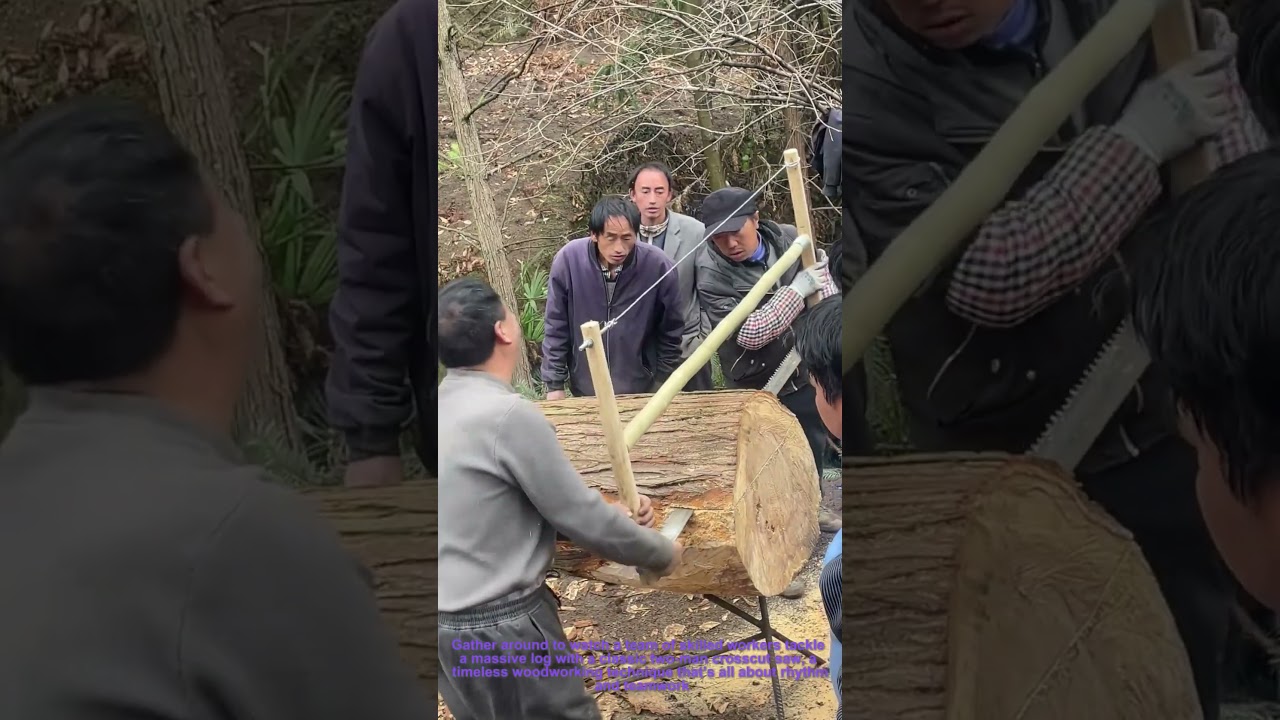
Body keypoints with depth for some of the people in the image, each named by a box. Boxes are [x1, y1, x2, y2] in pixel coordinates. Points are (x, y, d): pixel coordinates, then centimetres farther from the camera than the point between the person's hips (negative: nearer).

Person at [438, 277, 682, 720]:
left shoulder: (446, 406, 4)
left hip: (449, 622, 8)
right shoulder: (508, 415, -22)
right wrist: (662, 553, 1)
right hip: (500, 630, -8)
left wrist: (617, 512, 7)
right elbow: (580, 519, -15)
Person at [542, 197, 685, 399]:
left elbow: (671, 332, -3)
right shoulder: (568, 260, -17)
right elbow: (555, 328, -6)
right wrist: (554, 384, -4)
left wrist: (664, 386, 3)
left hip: (642, 391, 0)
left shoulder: (657, 265, -17)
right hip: (585, 391, 1)